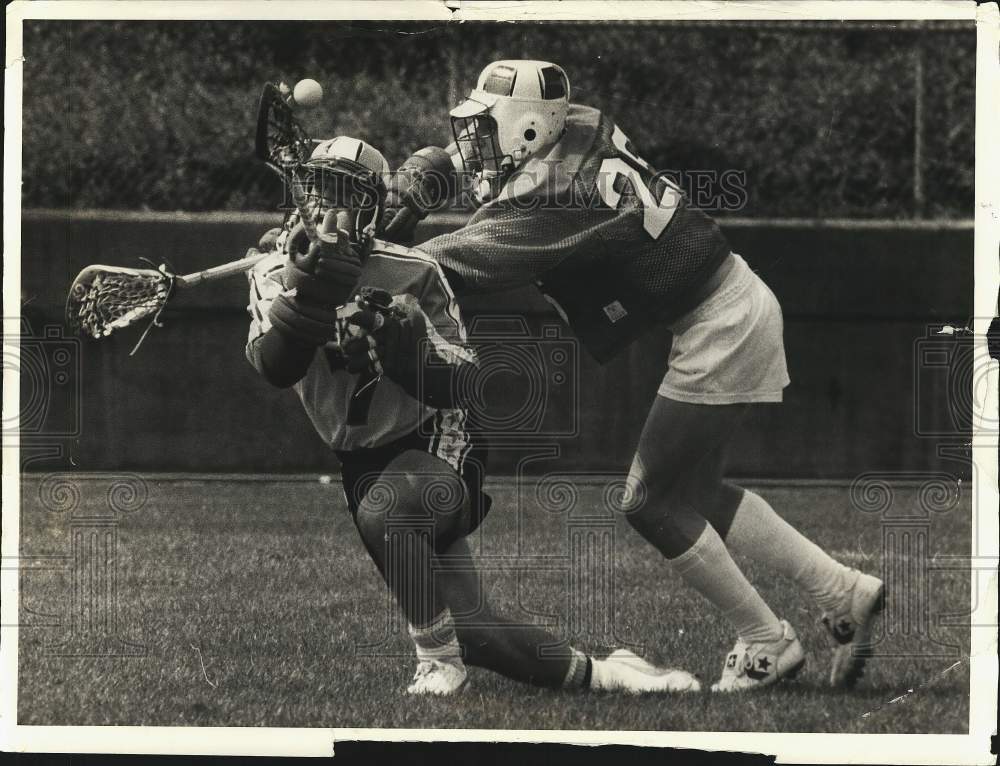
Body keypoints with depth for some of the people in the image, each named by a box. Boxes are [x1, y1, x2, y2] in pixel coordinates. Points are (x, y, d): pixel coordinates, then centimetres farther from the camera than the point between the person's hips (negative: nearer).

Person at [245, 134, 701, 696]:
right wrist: (303, 287, -33)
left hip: (435, 448, -4)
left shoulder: (412, 275, -10)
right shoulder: (276, 273, -2)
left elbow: (453, 387, -13)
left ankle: (439, 662, -22)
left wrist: (406, 331, -31)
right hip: (361, 463, 4)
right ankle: (596, 673, 14)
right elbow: (275, 367, -21)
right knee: (470, 632, -2)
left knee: (382, 512, -38)